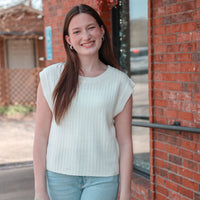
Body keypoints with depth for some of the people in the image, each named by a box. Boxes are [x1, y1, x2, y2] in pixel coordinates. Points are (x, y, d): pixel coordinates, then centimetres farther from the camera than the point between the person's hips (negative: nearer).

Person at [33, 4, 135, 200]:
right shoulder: (52, 77, 0)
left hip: (102, 178, -1)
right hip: (59, 176, 1)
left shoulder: (119, 82, 0)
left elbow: (125, 142, 0)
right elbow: (41, 135, 0)